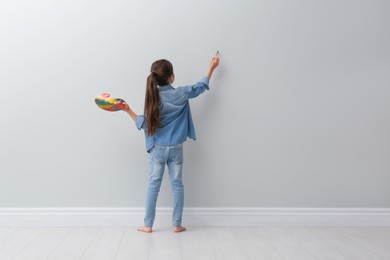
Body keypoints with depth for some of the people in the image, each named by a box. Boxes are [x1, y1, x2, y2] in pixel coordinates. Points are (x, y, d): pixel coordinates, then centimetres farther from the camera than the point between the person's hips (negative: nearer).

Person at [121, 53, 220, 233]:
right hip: (176, 148, 1)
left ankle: (148, 225, 15)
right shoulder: (181, 94, -8)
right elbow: (201, 86, 8)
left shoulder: (153, 98, -12)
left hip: (157, 149, -1)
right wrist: (212, 67, 20)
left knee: (153, 185, 7)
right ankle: (177, 224, 16)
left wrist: (128, 110, 0)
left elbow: (144, 124, -7)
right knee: (177, 184, 9)